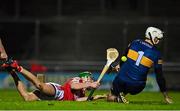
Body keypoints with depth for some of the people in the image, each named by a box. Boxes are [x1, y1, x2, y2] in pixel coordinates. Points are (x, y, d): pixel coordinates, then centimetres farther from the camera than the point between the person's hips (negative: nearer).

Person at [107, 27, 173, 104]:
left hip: (122, 80, 1)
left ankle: (117, 98, -11)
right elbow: (159, 76, -1)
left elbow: (124, 58, 14)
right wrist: (166, 96, 6)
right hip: (136, 86, -1)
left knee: (110, 98, 22)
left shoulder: (135, 43, 1)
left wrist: (119, 66, 37)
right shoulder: (156, 54, -4)